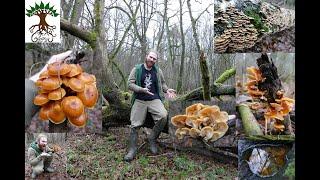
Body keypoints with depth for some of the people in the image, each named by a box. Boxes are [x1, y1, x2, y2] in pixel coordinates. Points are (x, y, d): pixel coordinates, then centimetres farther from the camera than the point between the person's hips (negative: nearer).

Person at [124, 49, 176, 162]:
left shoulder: (158, 71, 9)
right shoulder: (137, 69, 1)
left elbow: (162, 83, 24)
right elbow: (130, 84, -4)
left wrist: (167, 90, 5)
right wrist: (142, 90, -18)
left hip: (155, 100, 1)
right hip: (139, 100, -1)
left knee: (163, 116, -24)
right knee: (135, 125, -3)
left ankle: (152, 139, -3)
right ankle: (132, 149, 13)